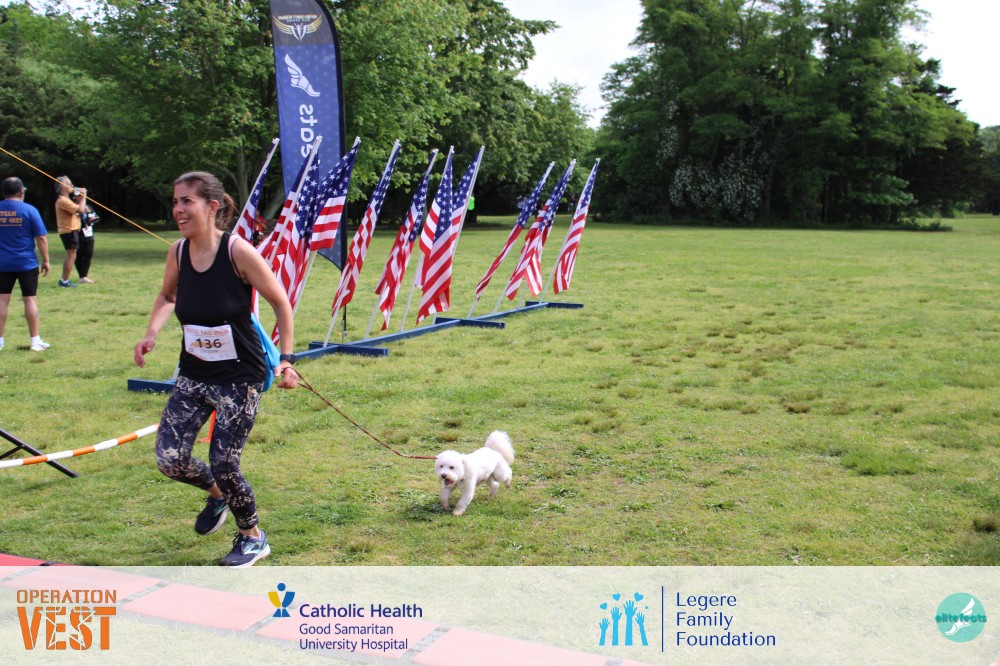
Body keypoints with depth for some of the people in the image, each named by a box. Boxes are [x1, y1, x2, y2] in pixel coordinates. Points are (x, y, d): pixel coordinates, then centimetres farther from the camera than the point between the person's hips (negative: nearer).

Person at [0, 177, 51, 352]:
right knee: (30, 299, 3)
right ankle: (35, 341, 6)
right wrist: (46, 260, -1)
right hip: (26, 263, -3)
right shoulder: (29, 210, -8)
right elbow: (41, 238, -9)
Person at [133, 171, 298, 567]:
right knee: (170, 460, -3)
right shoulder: (178, 252, -3)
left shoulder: (238, 251, -19)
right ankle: (216, 493, 32)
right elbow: (167, 297, 17)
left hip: (240, 378, -5)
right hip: (193, 375, 5)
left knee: (224, 465, -4)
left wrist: (286, 358, -14)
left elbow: (280, 303, -9)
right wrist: (151, 334, 0)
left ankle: (253, 538, 25)